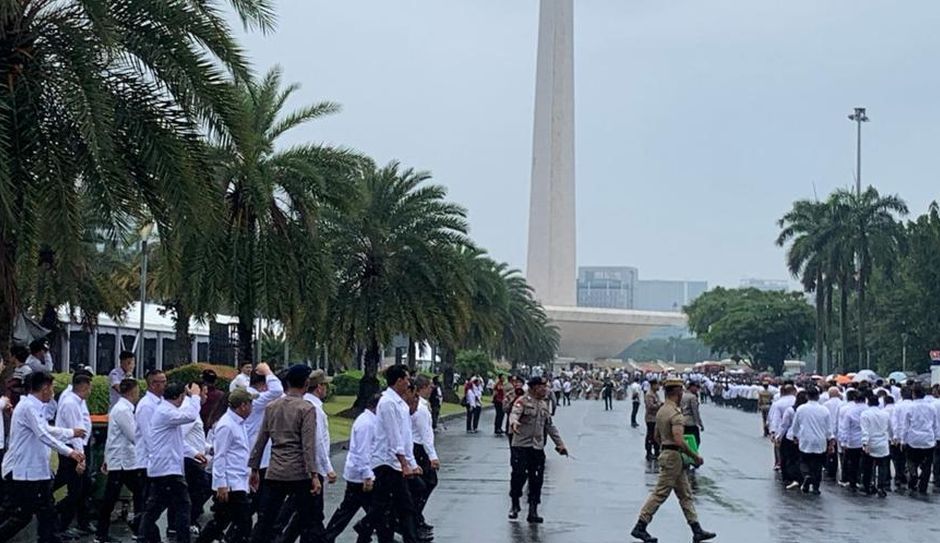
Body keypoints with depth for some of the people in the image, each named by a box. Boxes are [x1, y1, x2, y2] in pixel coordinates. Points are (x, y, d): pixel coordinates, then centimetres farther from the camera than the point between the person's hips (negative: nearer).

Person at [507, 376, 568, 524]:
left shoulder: (544, 405, 16)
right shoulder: (522, 401, -6)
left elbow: (550, 426, 23)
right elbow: (514, 414, -24)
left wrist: (560, 443, 22)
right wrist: (514, 423, -47)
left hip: (538, 447, 6)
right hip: (521, 445, -6)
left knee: (537, 479, 4)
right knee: (519, 475, -6)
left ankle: (533, 511, 11)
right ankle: (515, 505, 15)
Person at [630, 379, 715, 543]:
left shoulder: (661, 410, 11)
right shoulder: (676, 413, -20)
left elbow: (656, 436, 19)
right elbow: (679, 441, -27)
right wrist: (695, 456, -17)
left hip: (666, 452, 10)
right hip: (674, 456, -10)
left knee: (685, 494, 12)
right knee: (660, 493, -3)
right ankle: (640, 527, 2)